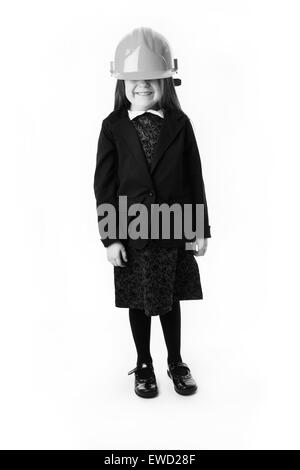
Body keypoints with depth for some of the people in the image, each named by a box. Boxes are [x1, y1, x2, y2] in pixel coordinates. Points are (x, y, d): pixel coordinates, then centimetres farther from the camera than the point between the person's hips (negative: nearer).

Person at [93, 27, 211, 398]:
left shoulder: (180, 124, -2)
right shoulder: (113, 127, -5)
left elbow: (195, 180, 0)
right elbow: (104, 185, -5)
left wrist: (200, 229, -1)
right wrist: (110, 237, -9)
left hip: (175, 231, 1)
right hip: (132, 234, 0)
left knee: (171, 299, 15)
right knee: (138, 303, 13)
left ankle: (176, 362, 36)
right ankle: (144, 365, 34)